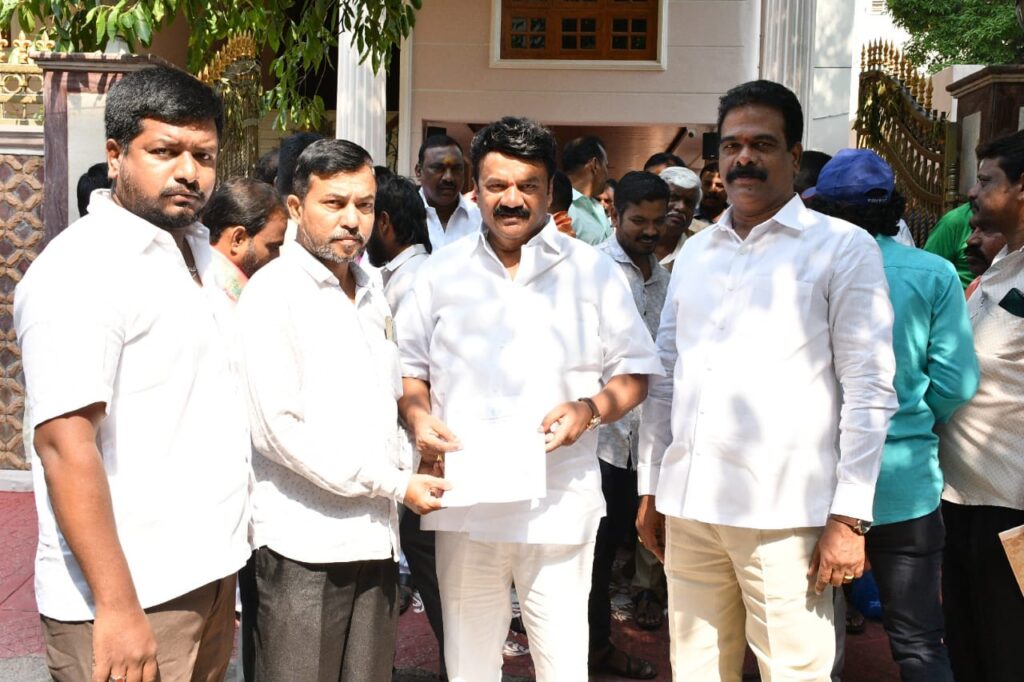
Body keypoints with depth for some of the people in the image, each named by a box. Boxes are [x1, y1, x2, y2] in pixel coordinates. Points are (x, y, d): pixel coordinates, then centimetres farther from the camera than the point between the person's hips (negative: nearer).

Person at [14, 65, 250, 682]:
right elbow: (65, 445, -22)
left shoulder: (197, 251, 11)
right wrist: (116, 608, -23)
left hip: (211, 575, 8)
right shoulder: (82, 269, -15)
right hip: (133, 598, -8)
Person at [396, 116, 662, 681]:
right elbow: (408, 368, 14)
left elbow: (634, 372, 6)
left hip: (559, 503, -2)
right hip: (464, 501, 2)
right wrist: (418, 417, -6)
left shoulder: (594, 271, 4)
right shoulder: (441, 272, 9)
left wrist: (591, 409, -13)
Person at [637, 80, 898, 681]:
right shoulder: (694, 254, 14)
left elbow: (870, 390, -5)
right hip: (688, 507, 5)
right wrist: (651, 488, 14)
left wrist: (849, 517, -9)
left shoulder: (844, 249, 0)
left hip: (784, 516, -4)